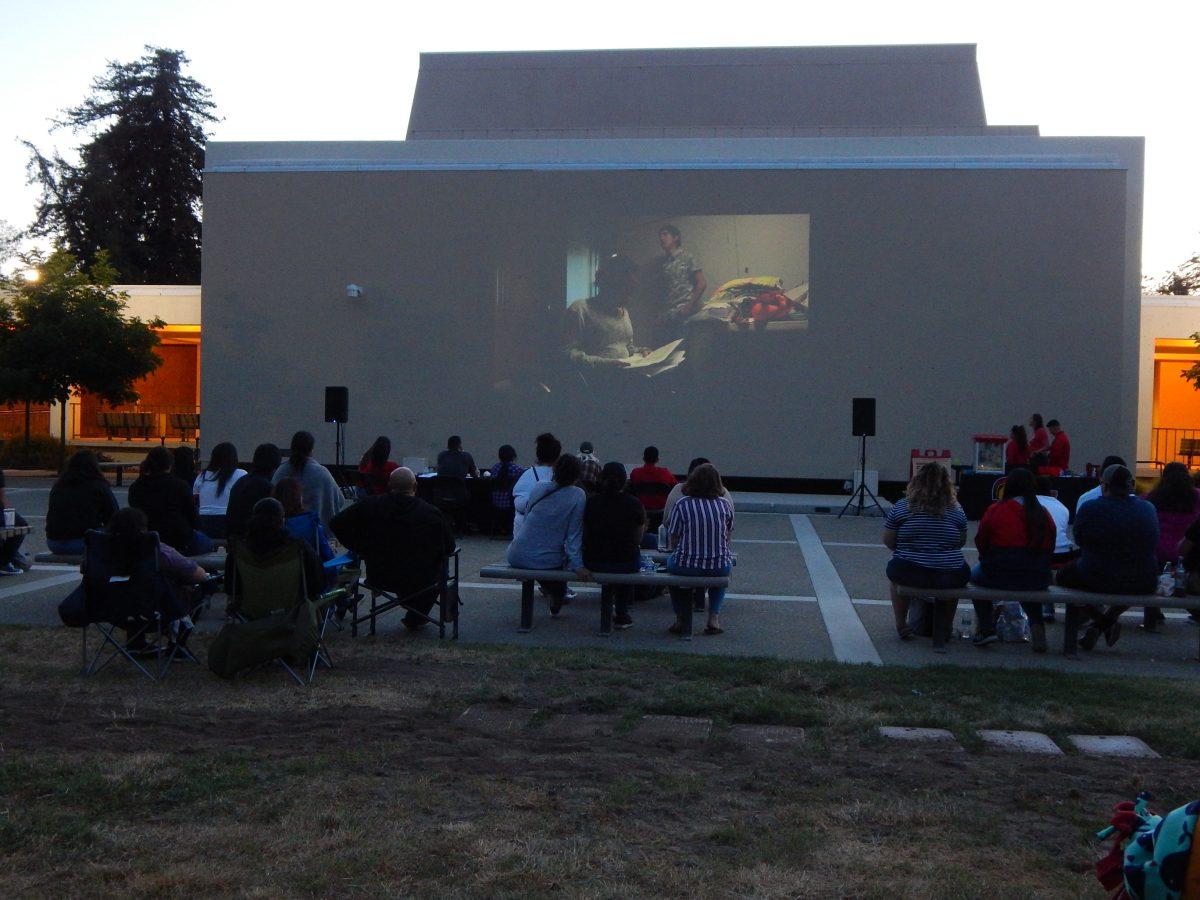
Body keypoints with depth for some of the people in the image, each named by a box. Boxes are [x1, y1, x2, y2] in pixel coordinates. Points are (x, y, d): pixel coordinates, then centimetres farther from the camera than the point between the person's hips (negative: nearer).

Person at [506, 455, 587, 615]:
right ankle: (555, 603, 39)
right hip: (547, 561, -3)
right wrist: (577, 565, -10)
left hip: (516, 558, 3)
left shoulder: (539, 487, 0)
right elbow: (574, 534, -12)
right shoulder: (578, 496, -10)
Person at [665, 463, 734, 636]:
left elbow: (673, 541, -2)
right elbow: (728, 537, 11)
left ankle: (680, 619, 29)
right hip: (719, 568, 2)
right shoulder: (725, 505, 1)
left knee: (672, 561, 33)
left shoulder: (682, 504, -5)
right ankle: (714, 618, 24)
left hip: (687, 567, -2)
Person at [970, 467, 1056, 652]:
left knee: (975, 573, 29)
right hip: (1038, 580, 3)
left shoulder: (995, 510, -9)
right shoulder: (1044, 515, 0)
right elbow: (1050, 548, 8)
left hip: (999, 576, -3)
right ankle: (1037, 625, 16)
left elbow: (980, 542, 0)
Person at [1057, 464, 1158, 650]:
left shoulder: (1089, 508, -11)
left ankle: (1104, 623, 15)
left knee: (1065, 574, 26)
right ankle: (1109, 619, 23)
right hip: (1142, 586, 4)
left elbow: (1079, 540, 2)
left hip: (1098, 580, -4)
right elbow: (1153, 545, 14)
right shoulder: (1149, 509, 2)